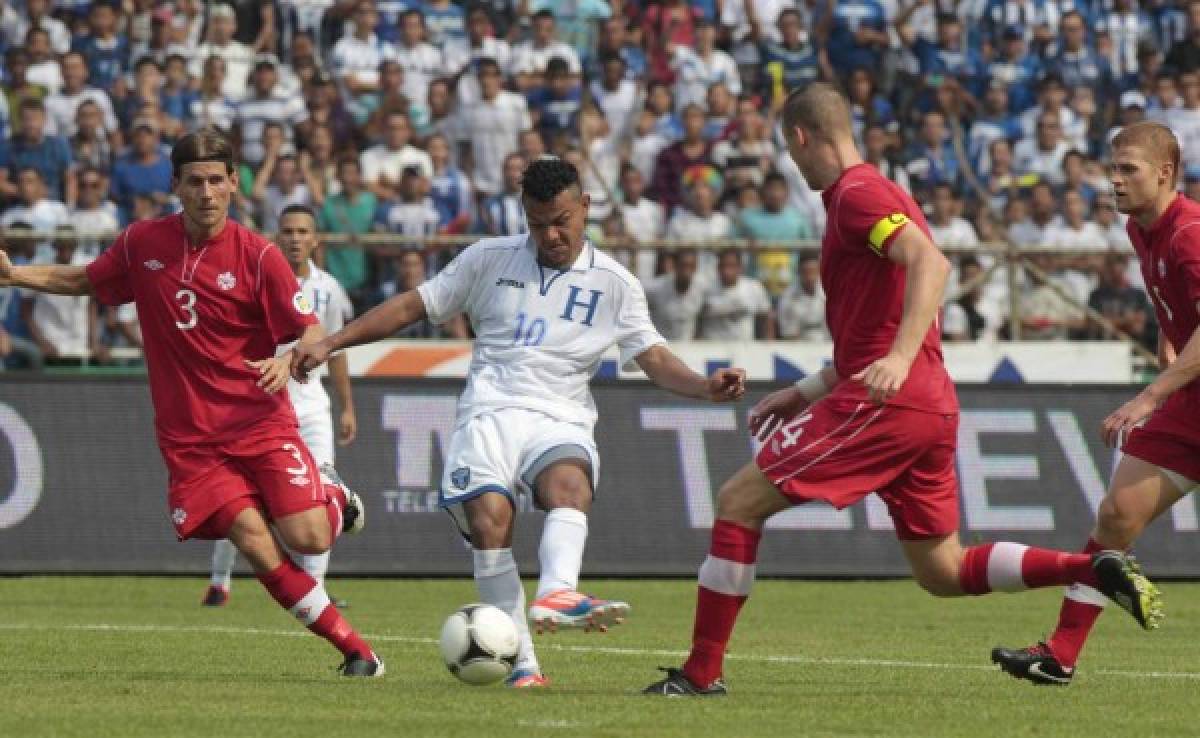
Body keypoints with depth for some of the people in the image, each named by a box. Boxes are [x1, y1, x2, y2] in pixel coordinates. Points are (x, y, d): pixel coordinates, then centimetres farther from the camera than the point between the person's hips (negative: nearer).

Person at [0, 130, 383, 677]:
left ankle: (334, 501, 23)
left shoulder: (257, 256, -7)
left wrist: (288, 363, -28)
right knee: (255, 543, -16)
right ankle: (355, 650, -6)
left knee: (308, 539, -16)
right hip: (189, 439, 2)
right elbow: (85, 280, 23)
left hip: (260, 422, -2)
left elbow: (312, 334, -6)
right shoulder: (143, 243, 3)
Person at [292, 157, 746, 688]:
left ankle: (556, 594, -60)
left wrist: (704, 386, -11)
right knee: (489, 517, -26)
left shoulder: (613, 283, 13)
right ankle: (521, 663, -25)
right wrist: (329, 343, 11)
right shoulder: (490, 259, 13)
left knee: (569, 484, -35)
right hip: (491, 413, 0)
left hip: (561, 421, 0)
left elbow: (653, 357, 9)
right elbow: (414, 305, 16)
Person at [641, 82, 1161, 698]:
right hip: (933, 406, 10)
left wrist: (900, 358, -35)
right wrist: (806, 392, 27)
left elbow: (930, 262, -24)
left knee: (739, 502, -4)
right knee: (945, 574, 12)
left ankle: (701, 671, -5)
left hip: (884, 403, -10)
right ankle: (1096, 569, -1)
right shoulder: (871, 194, 24)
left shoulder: (857, 195, -7)